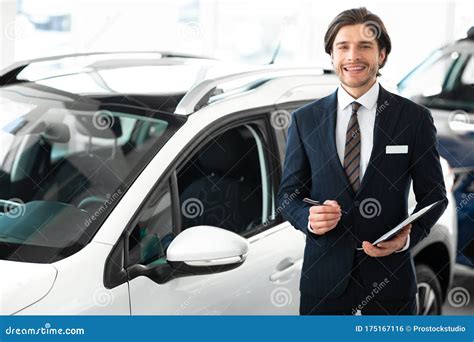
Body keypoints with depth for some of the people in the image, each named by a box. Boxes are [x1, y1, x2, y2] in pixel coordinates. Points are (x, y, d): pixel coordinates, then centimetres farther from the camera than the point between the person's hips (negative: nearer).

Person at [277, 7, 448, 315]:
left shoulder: (415, 119, -2)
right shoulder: (305, 120, 2)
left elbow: (434, 193, 3)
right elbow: (289, 194, 6)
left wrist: (409, 237, -15)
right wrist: (309, 218, -16)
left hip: (390, 273, -1)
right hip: (323, 274, 1)